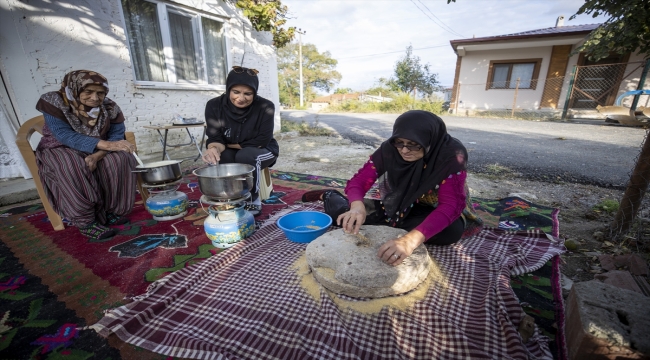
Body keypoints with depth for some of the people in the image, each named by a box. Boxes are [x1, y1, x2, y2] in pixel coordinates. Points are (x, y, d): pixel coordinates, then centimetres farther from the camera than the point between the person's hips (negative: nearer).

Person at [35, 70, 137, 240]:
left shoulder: (110, 107, -9)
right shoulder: (54, 102, -16)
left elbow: (117, 135, -13)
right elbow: (64, 135, -26)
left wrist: (97, 155, -33)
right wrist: (105, 144, -43)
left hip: (98, 151, 2)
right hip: (60, 150, -2)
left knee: (120, 160, -29)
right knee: (73, 167, -35)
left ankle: (112, 211, -19)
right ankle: (85, 221, -28)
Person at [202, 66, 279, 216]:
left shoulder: (265, 107, -22)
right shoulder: (214, 106, -15)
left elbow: (262, 141, -22)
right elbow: (215, 138, -15)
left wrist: (230, 144, -14)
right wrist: (214, 148, -41)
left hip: (263, 152, -2)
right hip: (231, 153, 3)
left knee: (246, 156, -35)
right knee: (217, 158, -30)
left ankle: (253, 200, -12)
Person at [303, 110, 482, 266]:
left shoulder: (452, 153, -29)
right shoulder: (389, 149, -21)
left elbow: (451, 204, -37)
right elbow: (359, 181, -22)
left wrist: (411, 239, -53)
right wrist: (357, 206, -46)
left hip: (433, 212, 0)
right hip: (397, 206, 1)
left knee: (452, 231, -34)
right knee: (350, 219, -17)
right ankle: (330, 196, 16)